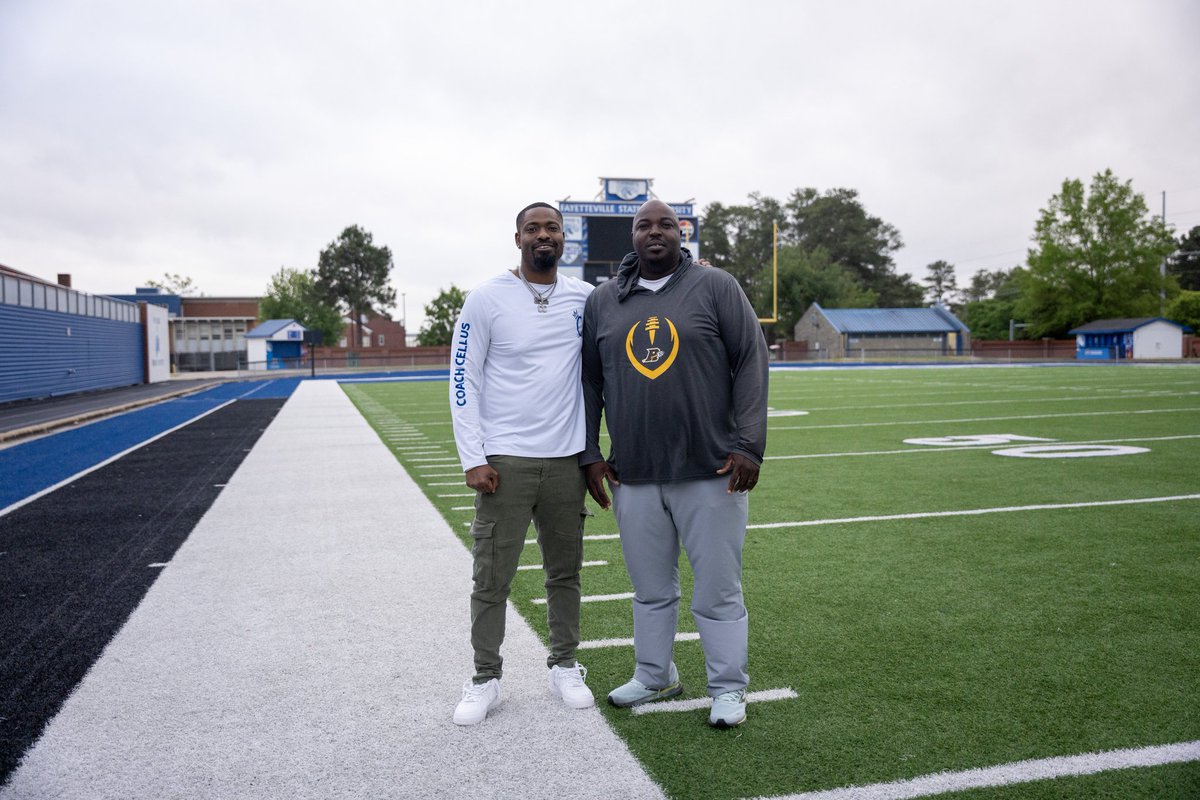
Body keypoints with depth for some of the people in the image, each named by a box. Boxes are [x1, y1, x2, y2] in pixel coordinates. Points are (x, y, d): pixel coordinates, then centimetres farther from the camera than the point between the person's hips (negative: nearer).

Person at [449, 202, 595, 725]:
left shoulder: (585, 299, 6)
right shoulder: (488, 299, -3)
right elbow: (463, 380, -4)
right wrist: (472, 458, -10)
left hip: (566, 459, 3)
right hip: (505, 461, -3)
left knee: (565, 571, 12)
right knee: (492, 577, 2)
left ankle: (564, 667, 27)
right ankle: (485, 679, 17)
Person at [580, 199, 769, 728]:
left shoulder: (716, 287, 1)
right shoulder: (602, 301, 10)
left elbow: (751, 362, -2)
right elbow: (590, 381, 14)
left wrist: (749, 445, -9)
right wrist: (590, 454, 8)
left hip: (711, 472, -3)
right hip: (634, 476, 3)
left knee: (719, 590, 6)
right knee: (651, 589, 15)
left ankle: (728, 689, 22)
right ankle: (654, 676, 33)